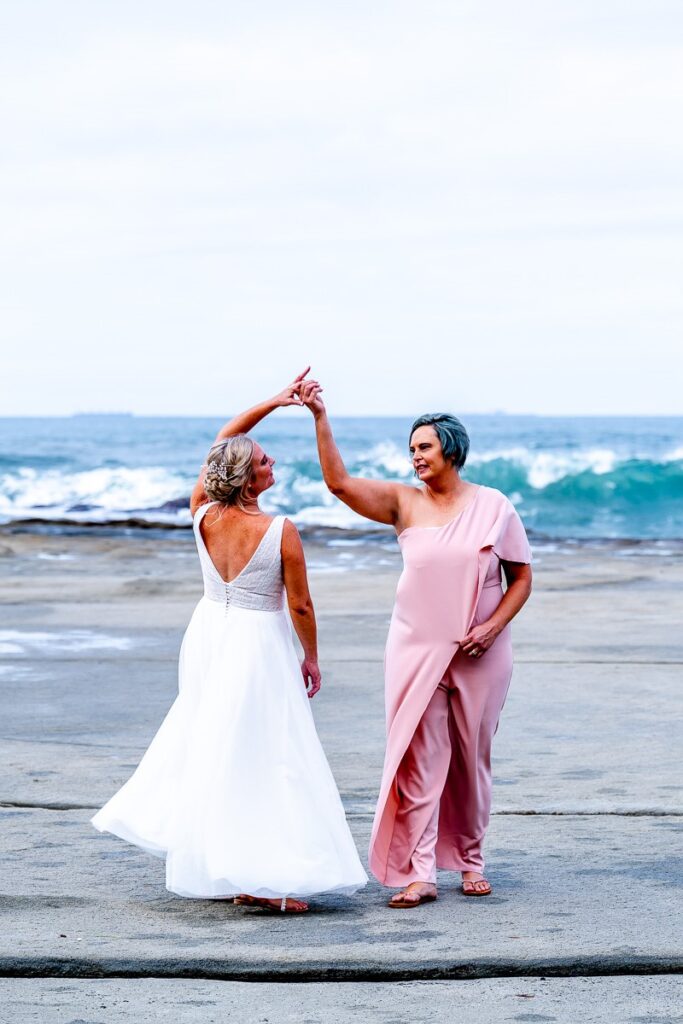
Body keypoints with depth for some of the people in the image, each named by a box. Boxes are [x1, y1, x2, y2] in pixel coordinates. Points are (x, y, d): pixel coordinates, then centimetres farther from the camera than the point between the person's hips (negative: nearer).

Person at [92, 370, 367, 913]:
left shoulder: (203, 515, -8)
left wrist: (274, 403, 6)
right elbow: (300, 605, -12)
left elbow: (222, 440, 6)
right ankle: (259, 879, -4)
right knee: (262, 756, -2)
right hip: (259, 645, -6)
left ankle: (205, 863, 30)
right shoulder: (281, 531, -21)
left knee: (206, 746, 19)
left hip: (208, 637, 6)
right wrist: (311, 659, 3)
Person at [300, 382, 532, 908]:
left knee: (473, 760, 10)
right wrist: (320, 416, -17)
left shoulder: (494, 507, 0)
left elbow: (522, 578, 3)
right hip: (417, 651, 0)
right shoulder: (405, 502, 2)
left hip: (480, 657, 0)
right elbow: (340, 482, -9)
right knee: (418, 761, -5)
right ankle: (419, 874, -5)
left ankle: (471, 860, 25)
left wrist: (493, 627, -11)